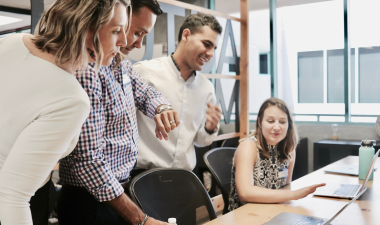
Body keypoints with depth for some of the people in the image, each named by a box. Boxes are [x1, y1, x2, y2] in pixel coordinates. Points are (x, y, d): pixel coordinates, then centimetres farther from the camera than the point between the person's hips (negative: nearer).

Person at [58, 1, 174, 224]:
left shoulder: (122, 64, 2)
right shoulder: (86, 72, -26)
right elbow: (88, 160, -28)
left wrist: (162, 109, -9)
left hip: (121, 189, 9)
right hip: (91, 204, -8)